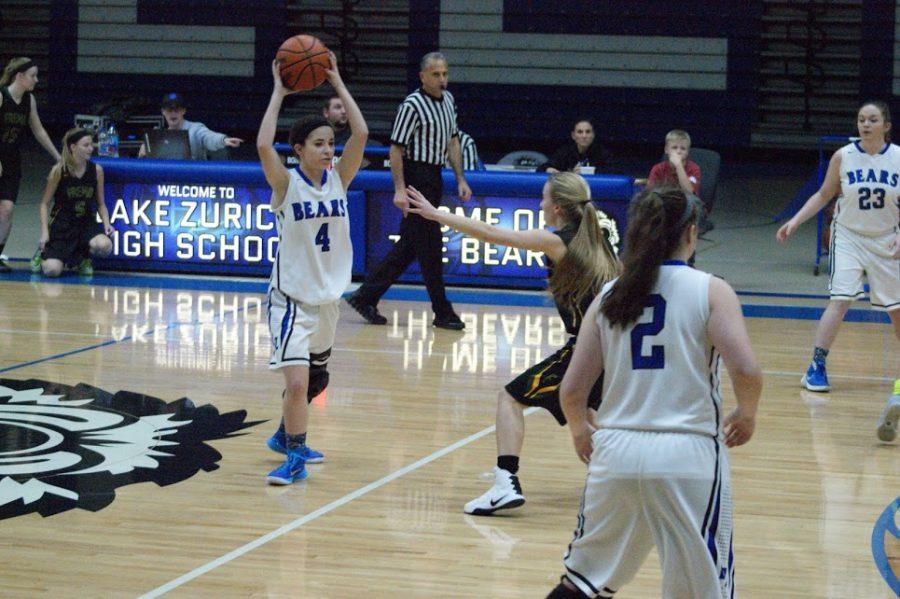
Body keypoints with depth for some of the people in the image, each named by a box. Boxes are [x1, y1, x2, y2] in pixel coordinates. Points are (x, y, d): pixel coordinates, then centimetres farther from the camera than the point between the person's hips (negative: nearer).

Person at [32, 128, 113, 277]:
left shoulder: (97, 170, -1)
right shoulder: (59, 170, -9)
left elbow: (101, 204, 9)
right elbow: (44, 204, -3)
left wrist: (106, 224, -9)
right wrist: (44, 232, -13)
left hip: (87, 224, 2)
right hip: (61, 225, -2)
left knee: (105, 245, -32)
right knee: (52, 270, -21)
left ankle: (83, 257, 4)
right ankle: (43, 255, 18)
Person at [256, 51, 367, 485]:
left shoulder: (338, 178, 0)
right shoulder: (286, 184, -11)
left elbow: (361, 133, -12)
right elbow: (263, 145, -29)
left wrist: (337, 83, -9)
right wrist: (279, 92, -20)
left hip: (327, 297, 6)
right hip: (291, 297, -6)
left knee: (314, 380, 19)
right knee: (297, 380, -18)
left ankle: (286, 437, 41)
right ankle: (295, 456, -4)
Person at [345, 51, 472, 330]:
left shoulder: (448, 100, 12)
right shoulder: (412, 106, -14)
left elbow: (452, 141, 21)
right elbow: (396, 148, -15)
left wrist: (460, 179, 15)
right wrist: (399, 190, -21)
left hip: (433, 178, 9)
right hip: (416, 178, -9)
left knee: (408, 245, 11)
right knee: (430, 246, -4)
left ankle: (366, 296, 19)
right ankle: (442, 312, 3)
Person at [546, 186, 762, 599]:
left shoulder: (609, 296, 7)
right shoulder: (710, 291, -2)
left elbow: (571, 391, 5)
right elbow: (746, 371, -13)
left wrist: (580, 429, 25)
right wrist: (746, 414, 7)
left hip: (615, 452, 3)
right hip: (687, 455, -3)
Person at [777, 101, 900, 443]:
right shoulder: (843, 157, -7)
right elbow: (824, 195, 4)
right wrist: (795, 221, -4)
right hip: (849, 237, -1)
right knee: (840, 299, -17)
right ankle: (816, 367, -13)